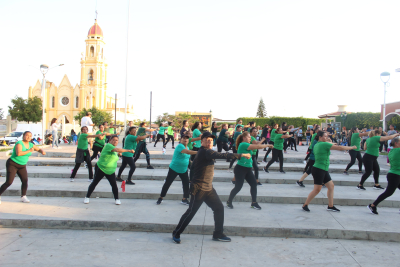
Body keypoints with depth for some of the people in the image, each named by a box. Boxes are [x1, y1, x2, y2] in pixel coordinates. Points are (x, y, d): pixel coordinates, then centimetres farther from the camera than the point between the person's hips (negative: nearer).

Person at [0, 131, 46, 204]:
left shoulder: (30, 144, 2)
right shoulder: (19, 143, -20)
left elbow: (39, 149, 14)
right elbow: (18, 153, -36)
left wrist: (42, 152, -9)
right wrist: (29, 151, -27)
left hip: (22, 166, 6)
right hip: (12, 165, -6)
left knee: (25, 180, -9)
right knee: (9, 182, -13)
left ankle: (23, 197, 5)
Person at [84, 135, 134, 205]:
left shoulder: (115, 151, 10)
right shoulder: (108, 145, -16)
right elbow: (118, 150, -31)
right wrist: (128, 150, -34)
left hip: (110, 171, 6)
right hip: (100, 168, -6)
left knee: (114, 184, -3)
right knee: (94, 182, 5)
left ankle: (117, 199, 10)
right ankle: (87, 197, 20)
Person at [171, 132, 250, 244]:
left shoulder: (202, 153, 12)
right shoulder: (205, 152, -19)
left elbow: (192, 169, 17)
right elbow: (223, 155, -29)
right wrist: (240, 155, -26)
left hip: (208, 188, 10)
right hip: (199, 189, -10)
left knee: (219, 208, 8)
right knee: (191, 212, -1)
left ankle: (218, 234, 20)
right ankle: (176, 233, 16)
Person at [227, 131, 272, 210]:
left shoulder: (247, 145, 16)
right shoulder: (243, 144, -15)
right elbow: (257, 146, -16)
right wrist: (267, 145, -7)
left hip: (248, 169, 10)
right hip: (240, 168, -9)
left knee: (254, 184, 3)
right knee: (238, 187, -6)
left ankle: (254, 203, 12)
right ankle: (229, 202, 13)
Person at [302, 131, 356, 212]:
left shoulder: (316, 145, 11)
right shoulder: (324, 144, -15)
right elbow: (339, 148, -14)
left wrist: (327, 141, 19)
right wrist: (352, 147, -2)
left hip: (324, 170, 10)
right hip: (318, 170, -10)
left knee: (331, 186, 12)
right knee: (317, 189, -5)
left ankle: (330, 206, 19)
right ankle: (305, 205, 6)